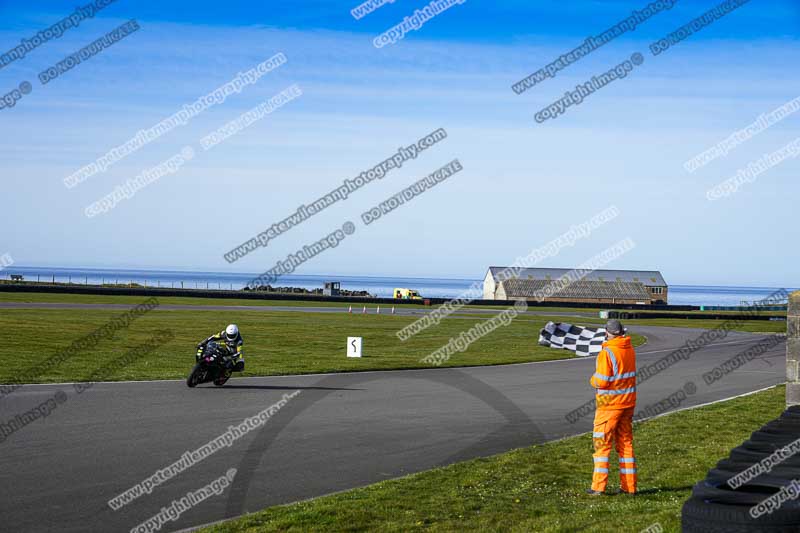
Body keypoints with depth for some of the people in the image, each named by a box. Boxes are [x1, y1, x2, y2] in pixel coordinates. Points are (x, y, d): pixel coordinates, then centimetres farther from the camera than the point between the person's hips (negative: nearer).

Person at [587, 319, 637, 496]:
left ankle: (599, 486, -3)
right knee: (625, 443, 13)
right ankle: (629, 485, 14)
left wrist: (593, 379, 1)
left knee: (602, 443, 0)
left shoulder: (607, 353, -19)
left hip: (610, 403, -7)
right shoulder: (630, 350, 5)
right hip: (628, 402, 7)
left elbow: (601, 382, -20)